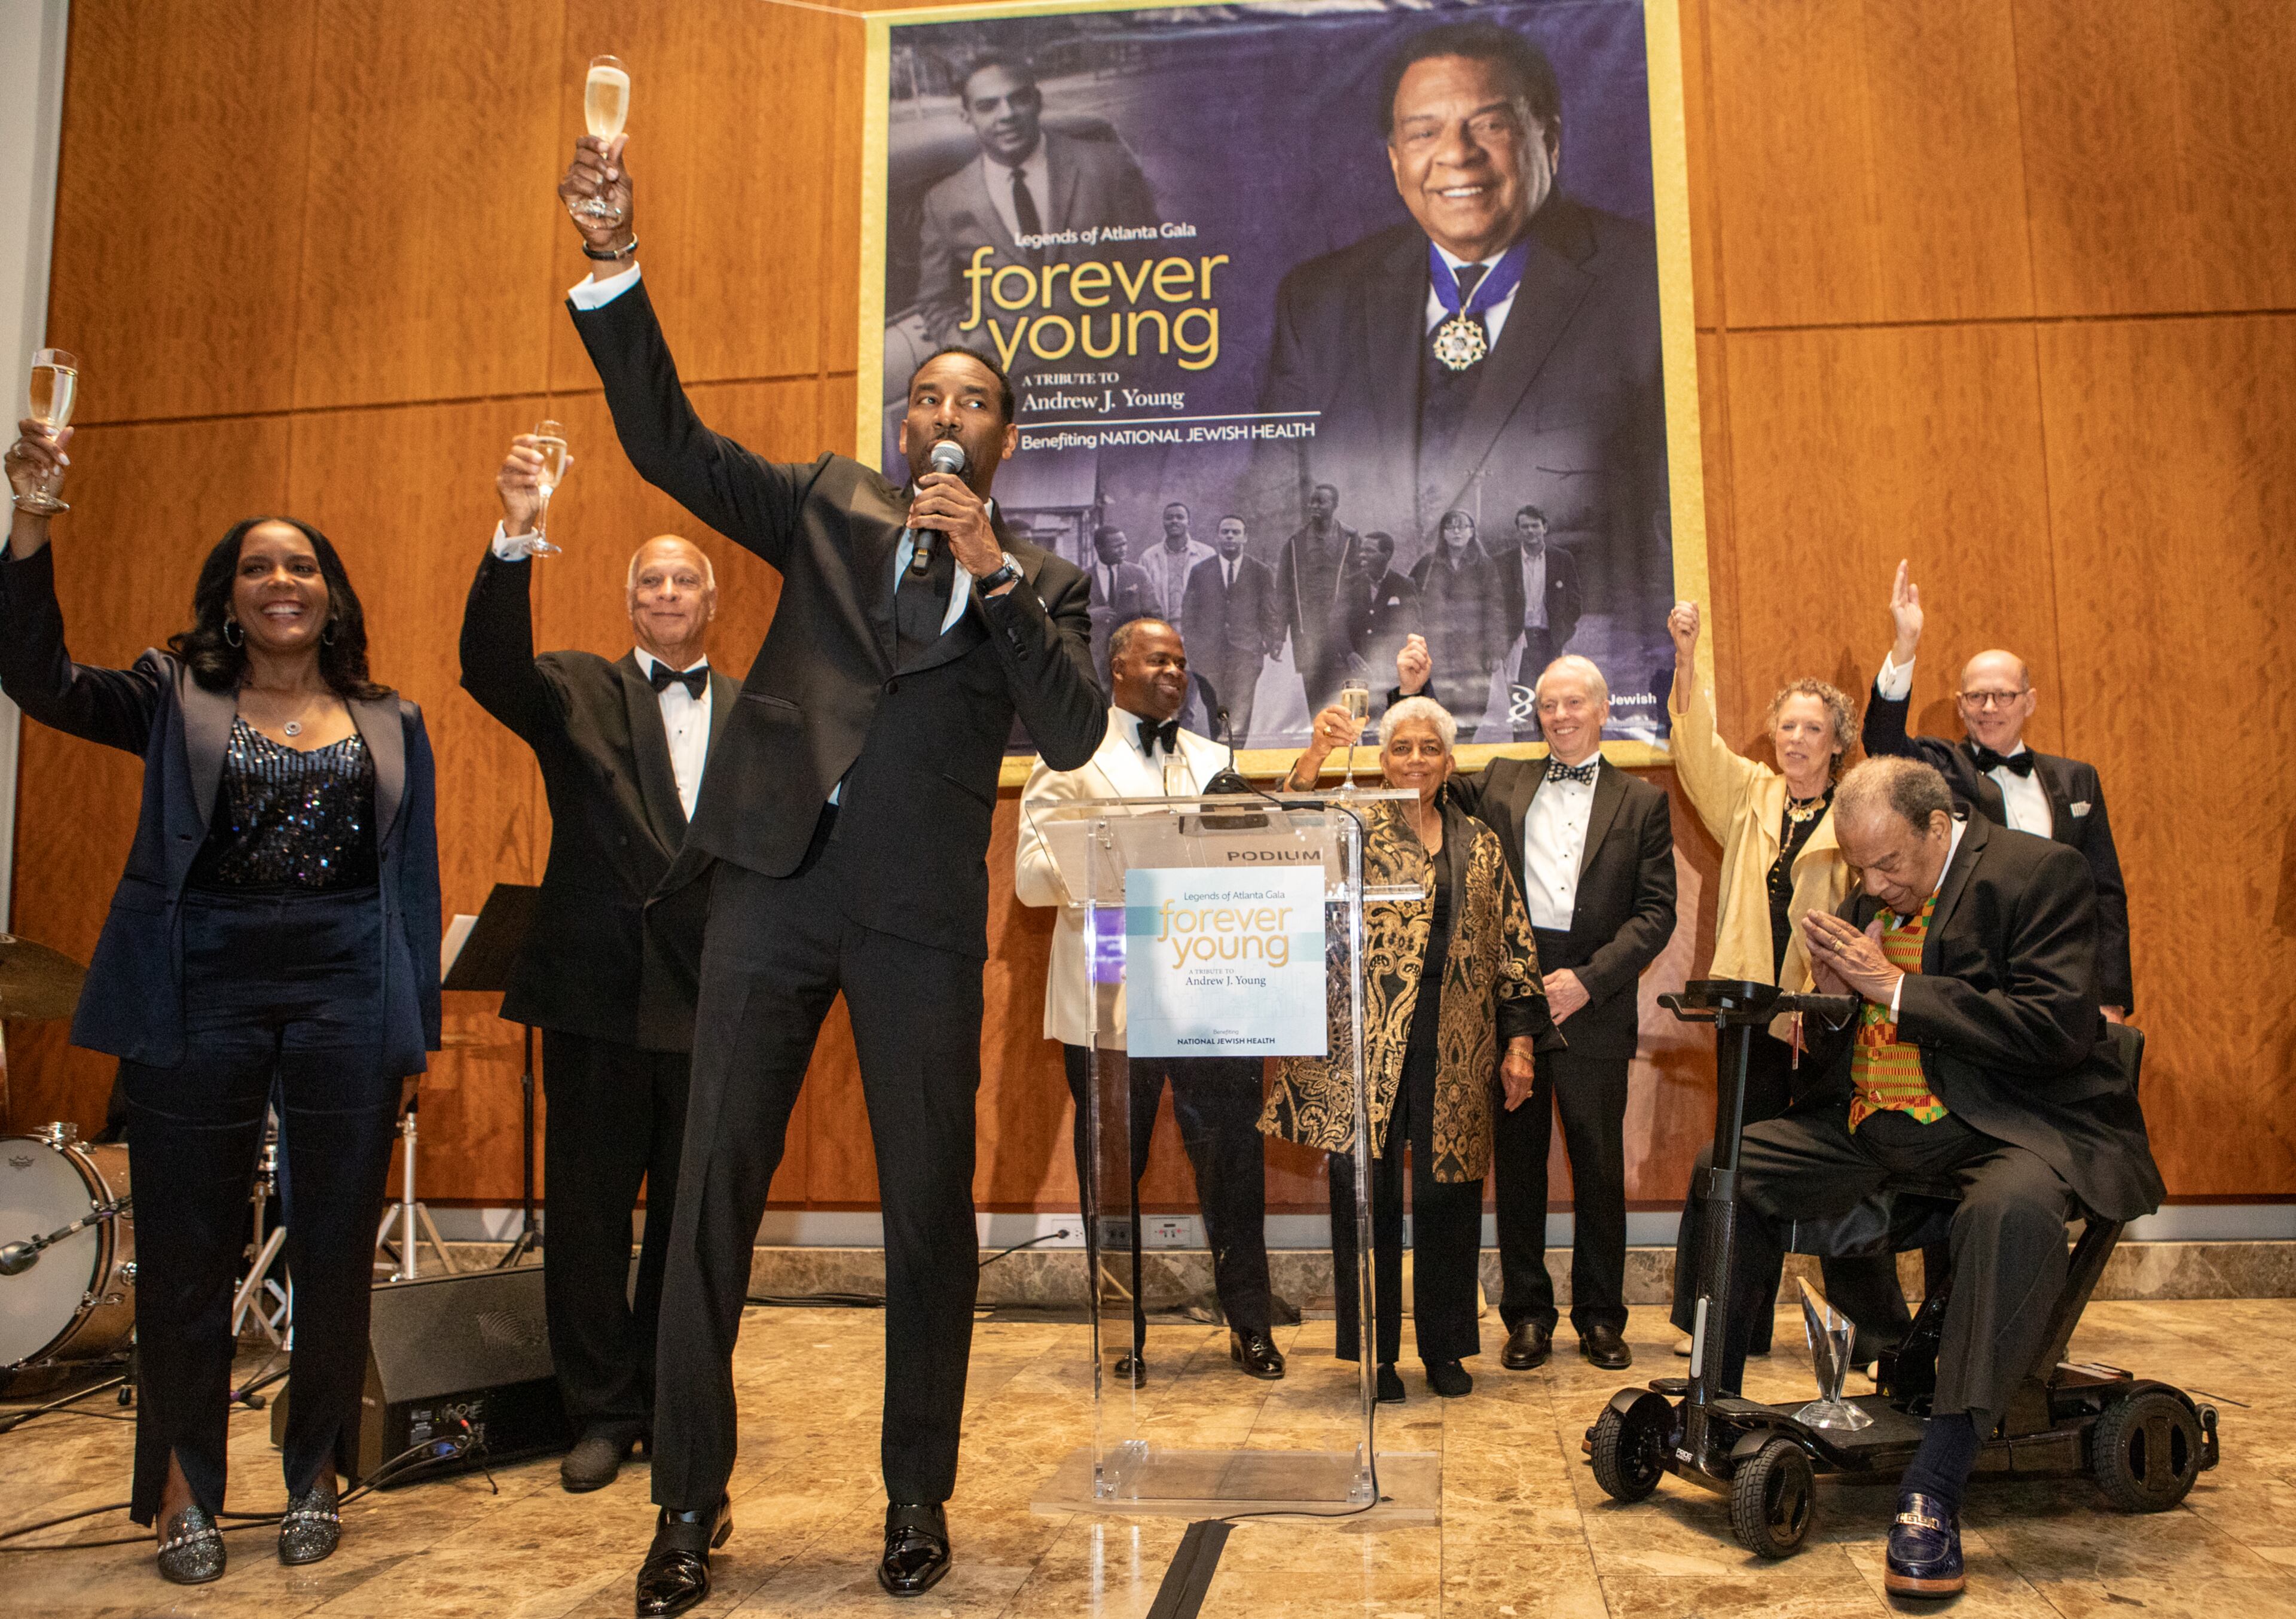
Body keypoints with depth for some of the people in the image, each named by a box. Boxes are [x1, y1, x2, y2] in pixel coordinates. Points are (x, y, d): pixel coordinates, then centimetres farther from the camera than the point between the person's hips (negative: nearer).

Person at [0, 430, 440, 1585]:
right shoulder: (174, 700, 8)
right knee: (187, 1253, 6)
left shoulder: (392, 725, 11)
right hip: (199, 1000, -1)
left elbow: (415, 882, 10)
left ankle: (315, 1479, 24)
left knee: (336, 1252, 7)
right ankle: (183, 1494, 23)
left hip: (348, 1001, 1)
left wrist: (418, 1024, 4)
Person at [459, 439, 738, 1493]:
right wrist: (515, 538, -27)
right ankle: (603, 1413, 21)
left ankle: (677, 1409, 25)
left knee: (693, 1221, 9)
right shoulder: (579, 694, 7)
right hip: (600, 998, -1)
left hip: (714, 1001, 1)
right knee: (586, 1215, 6)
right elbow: (491, 669, -13)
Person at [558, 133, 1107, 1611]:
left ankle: (919, 1496, 21)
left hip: (924, 911, -1)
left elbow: (1072, 736, -5)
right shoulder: (829, 507, 15)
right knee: (713, 1190, 1)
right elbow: (666, 441, 4)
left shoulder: (1043, 581, 11)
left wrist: (993, 572, -13)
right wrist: (616, 266, -7)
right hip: (775, 880, 1)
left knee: (929, 1206, 5)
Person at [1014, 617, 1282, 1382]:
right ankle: (1124, 1336, 23)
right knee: (1112, 1174, 7)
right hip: (1110, 1002, -2)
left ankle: (1251, 1326, 18)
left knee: (1234, 1162, 2)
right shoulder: (1071, 758, 5)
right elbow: (1032, 876, -6)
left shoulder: (1214, 761, 19)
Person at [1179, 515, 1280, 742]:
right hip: (1209, 652, 1)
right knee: (1213, 713, -2)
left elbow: (1272, 611, 10)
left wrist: (1274, 639, -3)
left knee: (1240, 713, -9)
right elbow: (1190, 612, 14)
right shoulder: (1201, 571, 12)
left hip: (1245, 651, -1)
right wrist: (1193, 646, 6)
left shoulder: (1261, 573, 10)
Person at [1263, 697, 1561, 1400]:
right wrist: (1316, 753, -30)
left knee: (1449, 1191, 7)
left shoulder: (1480, 847, 14)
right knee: (1366, 1189, 3)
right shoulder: (1357, 830, 5)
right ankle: (1375, 1349, 16)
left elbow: (1513, 948, 13)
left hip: (1454, 1049, 3)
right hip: (1367, 1043, -2)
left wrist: (1519, 1041, 6)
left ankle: (1445, 1347, 23)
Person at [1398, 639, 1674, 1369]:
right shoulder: (1502, 782, 11)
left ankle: (1601, 1316, 22)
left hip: (1594, 1003, -1)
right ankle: (1527, 1314, 19)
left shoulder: (1641, 801, 6)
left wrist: (1588, 978, -11)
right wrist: (1414, 694, 4)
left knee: (1600, 1164, 8)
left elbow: (1656, 912, 1)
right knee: (1518, 1160, 7)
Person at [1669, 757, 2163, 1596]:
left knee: (2013, 1209, -38)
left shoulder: (2040, 873, -8)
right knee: (1729, 1165, -3)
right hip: (1878, 1129, 7)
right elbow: (1826, 1054, 16)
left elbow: (2057, 1027, -21)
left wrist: (1896, 989, -18)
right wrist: (1834, 997, -7)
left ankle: (1934, 1487, -32)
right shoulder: (1870, 899, 11)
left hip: (2013, 1124, -7)